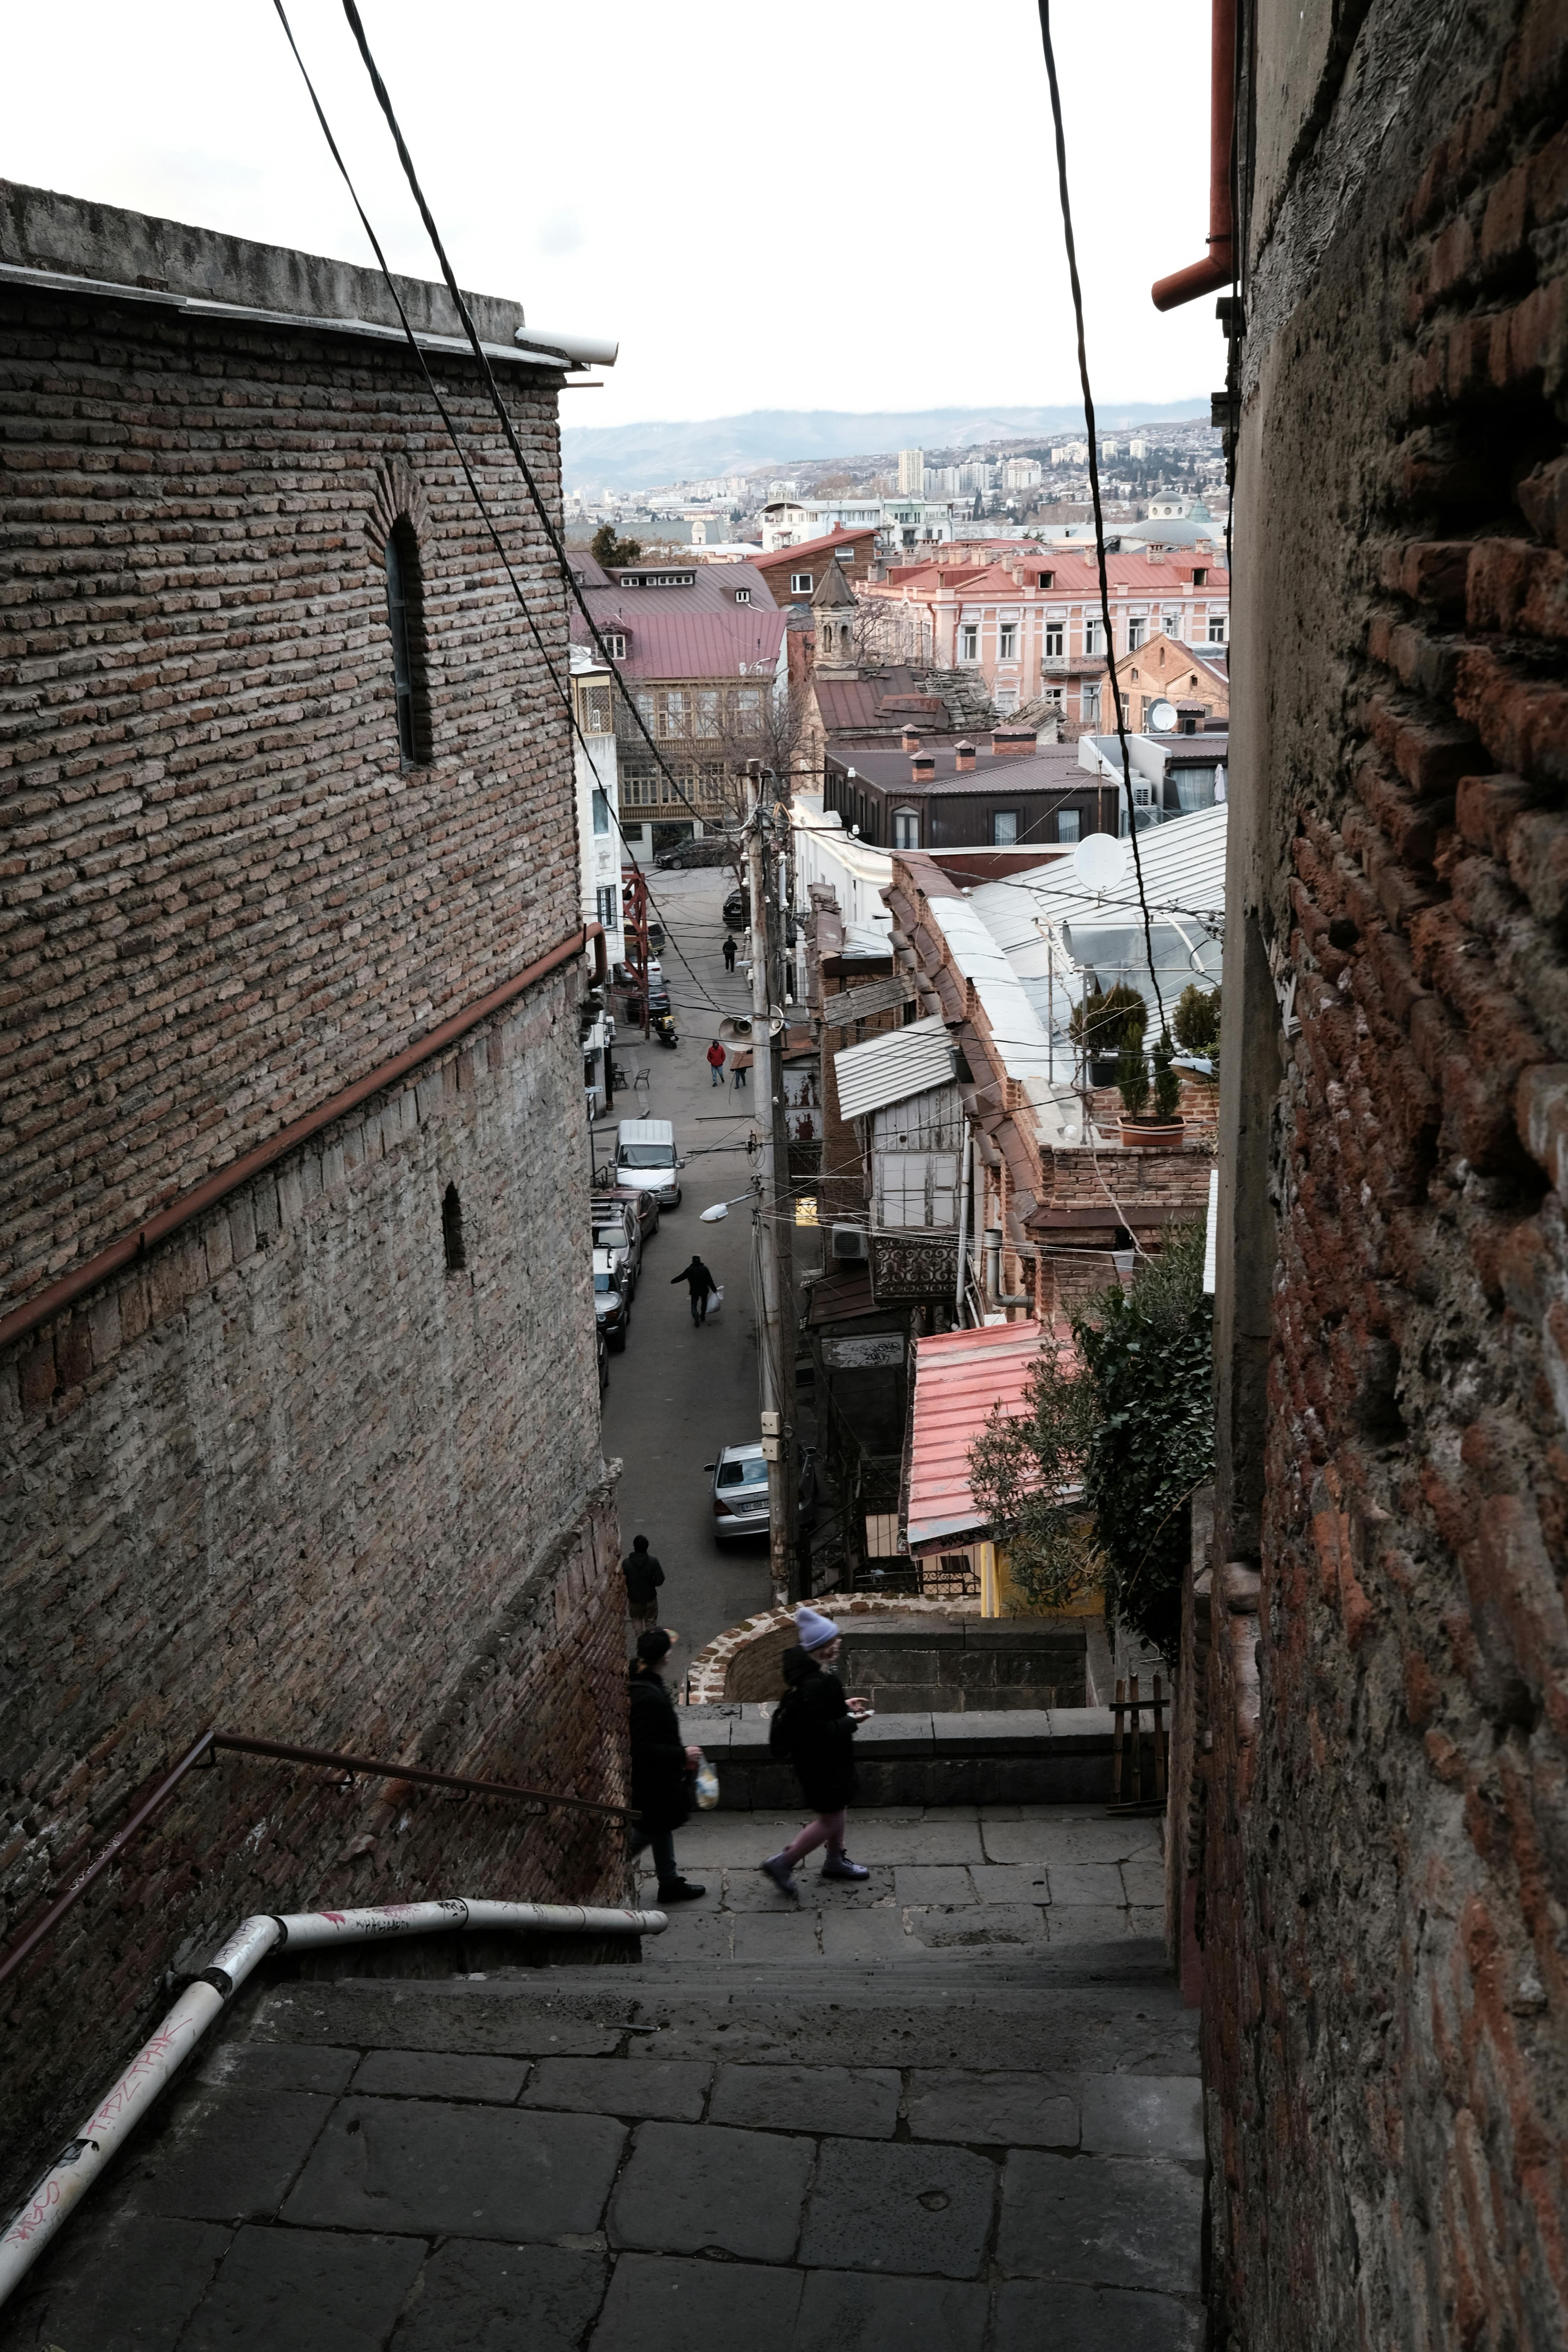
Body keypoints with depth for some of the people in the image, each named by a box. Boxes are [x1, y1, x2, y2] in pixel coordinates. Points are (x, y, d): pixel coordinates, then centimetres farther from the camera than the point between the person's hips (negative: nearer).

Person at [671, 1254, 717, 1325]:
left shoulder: (689, 1270, -8)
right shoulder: (705, 1269, -8)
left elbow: (681, 1277, 1)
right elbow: (710, 1281, -9)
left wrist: (673, 1281, 17)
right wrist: (715, 1290, -2)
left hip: (694, 1291, -1)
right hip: (704, 1290, 1)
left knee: (694, 1305, 6)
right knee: (704, 1303, 24)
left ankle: (696, 1315, -23)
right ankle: (703, 1316, 29)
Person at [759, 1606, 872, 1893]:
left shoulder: (805, 1669, -1)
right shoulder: (817, 1684, -33)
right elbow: (820, 1733, -30)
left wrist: (843, 1705, 7)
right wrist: (850, 1721, -18)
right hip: (822, 1761, -10)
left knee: (838, 1808, 26)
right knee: (829, 1819, 3)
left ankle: (835, 1860, 43)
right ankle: (782, 1863, 13)